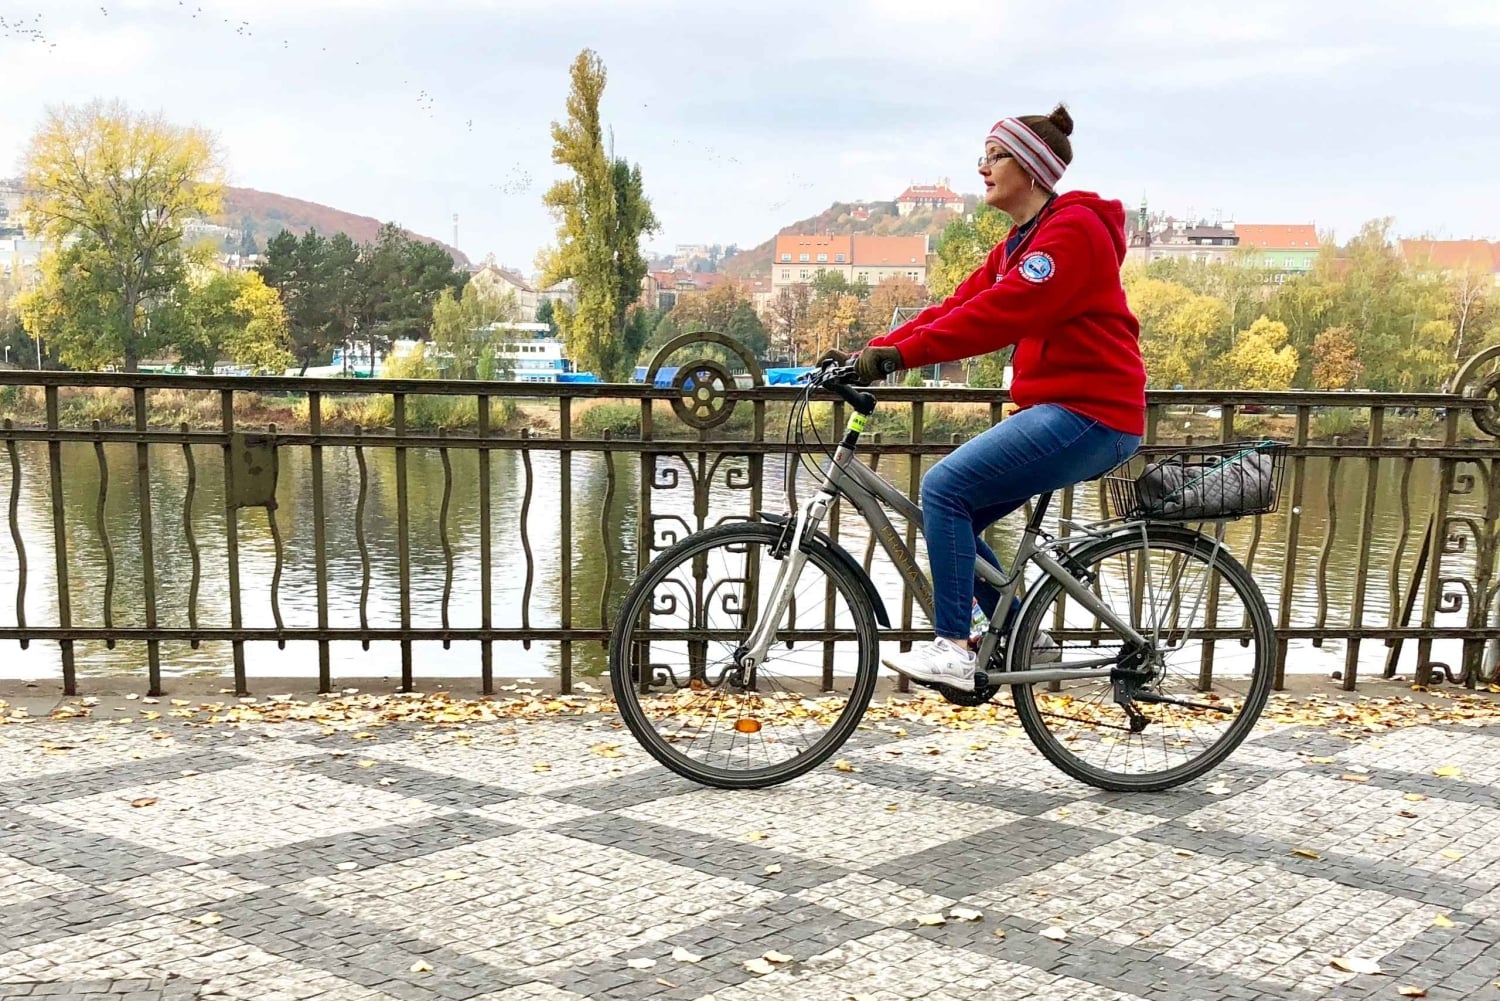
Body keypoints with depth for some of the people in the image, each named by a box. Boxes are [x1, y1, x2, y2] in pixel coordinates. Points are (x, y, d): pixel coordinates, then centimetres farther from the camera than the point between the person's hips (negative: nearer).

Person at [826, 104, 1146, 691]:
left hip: (1090, 414, -10)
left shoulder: (1073, 228, -12)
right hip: (1057, 412, 10)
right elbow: (958, 306, 11)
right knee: (950, 513, 5)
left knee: (944, 489, -18)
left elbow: (999, 313, -25)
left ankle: (952, 649, -12)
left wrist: (899, 354, -30)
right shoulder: (1020, 243, 19)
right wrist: (871, 353, -1)